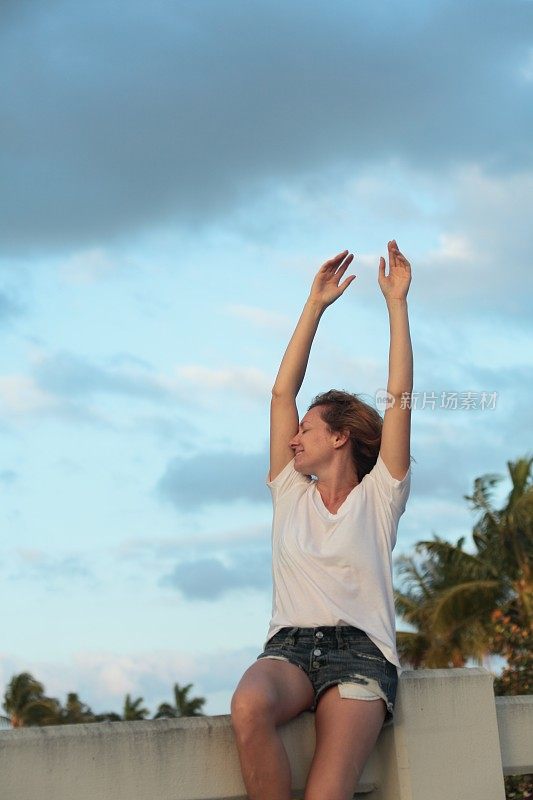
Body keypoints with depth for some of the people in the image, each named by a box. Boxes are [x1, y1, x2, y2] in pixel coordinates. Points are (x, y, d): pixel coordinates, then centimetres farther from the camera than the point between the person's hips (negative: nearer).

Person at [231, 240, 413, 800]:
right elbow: (283, 391, 18)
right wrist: (316, 304, 17)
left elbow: (399, 397, 6)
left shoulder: (378, 497, 14)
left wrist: (397, 302, 6)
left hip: (360, 653, -2)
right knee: (250, 706, -36)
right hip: (290, 646, 2)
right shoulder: (291, 493, 22)